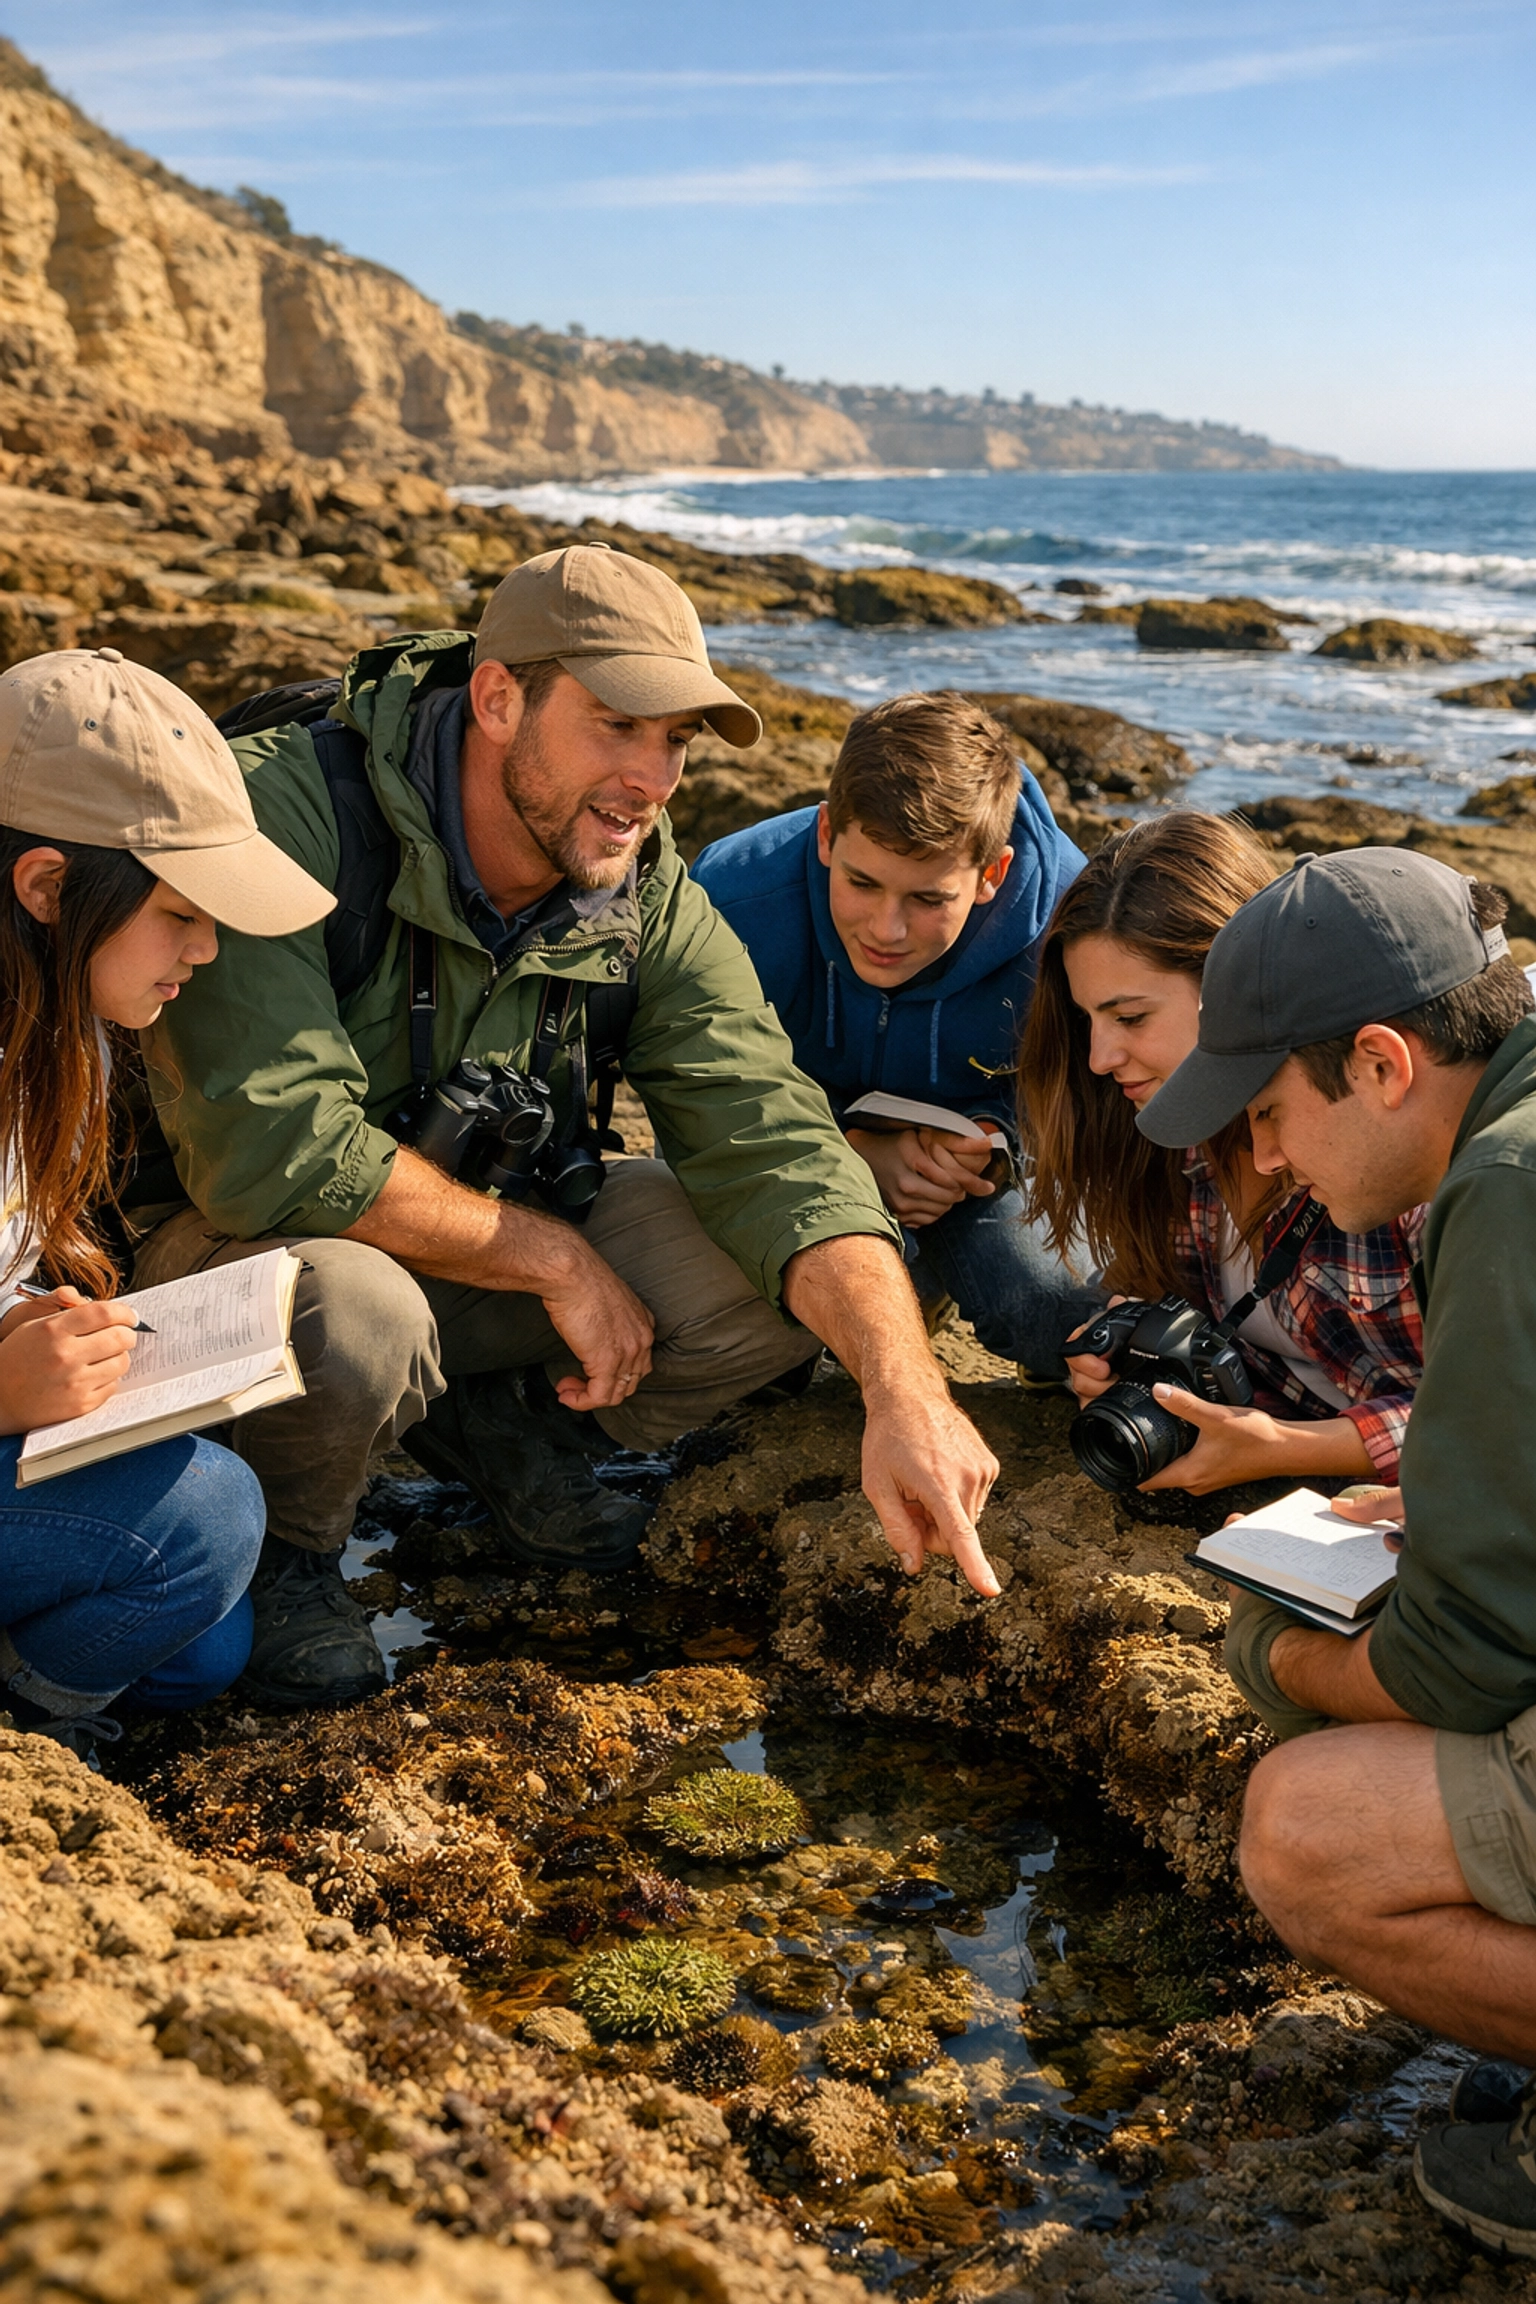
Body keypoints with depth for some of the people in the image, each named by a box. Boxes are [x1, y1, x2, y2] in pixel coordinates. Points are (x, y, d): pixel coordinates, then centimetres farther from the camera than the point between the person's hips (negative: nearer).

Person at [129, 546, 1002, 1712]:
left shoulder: (647, 897, -10)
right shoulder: (284, 813, -26)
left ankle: (501, 1424, 10)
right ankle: (284, 1548, -4)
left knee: (790, 1274, -16)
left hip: (485, 1248, 5)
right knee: (350, 1311, -41)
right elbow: (274, 1151, -35)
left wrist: (906, 1388, -36)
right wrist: (554, 1260, -25)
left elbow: (776, 1146, -21)